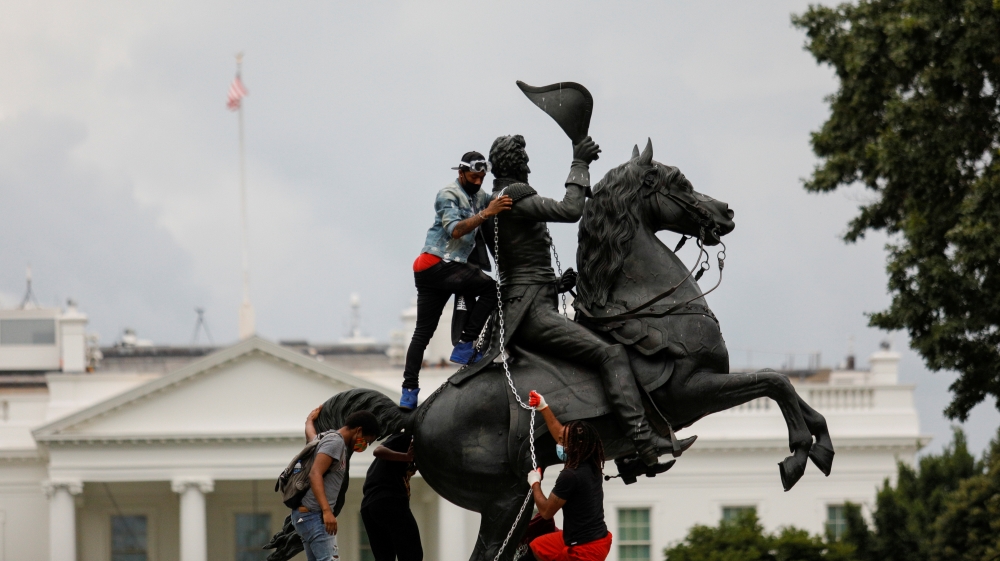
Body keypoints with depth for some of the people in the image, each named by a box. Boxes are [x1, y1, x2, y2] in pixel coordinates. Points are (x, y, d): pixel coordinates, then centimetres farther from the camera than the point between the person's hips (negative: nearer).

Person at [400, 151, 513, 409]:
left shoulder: (480, 196, 16)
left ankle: (409, 390, 5)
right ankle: (464, 346, -18)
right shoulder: (448, 195, -10)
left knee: (423, 332, 6)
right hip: (437, 263, -9)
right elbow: (455, 230, -24)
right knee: (490, 288, -19)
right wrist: (485, 214, -33)